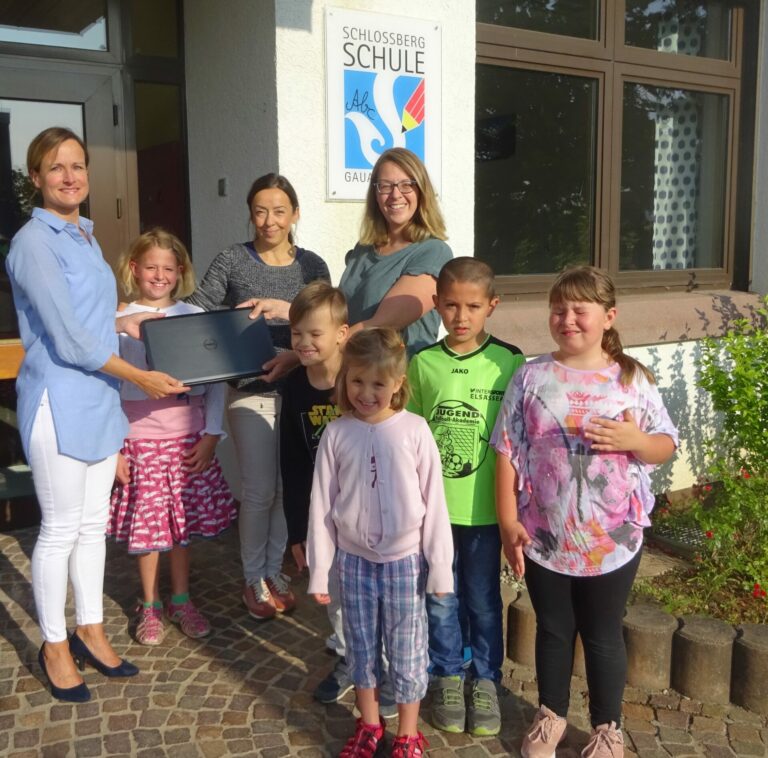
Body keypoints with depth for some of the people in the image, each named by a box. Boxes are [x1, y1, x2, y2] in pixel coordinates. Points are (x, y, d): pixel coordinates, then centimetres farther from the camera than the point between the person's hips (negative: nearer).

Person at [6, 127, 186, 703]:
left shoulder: (86, 236, 12)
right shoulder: (35, 242, -15)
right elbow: (68, 339, -19)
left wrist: (130, 322, 13)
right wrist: (140, 378, -15)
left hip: (100, 398, 8)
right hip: (60, 401, -8)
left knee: (94, 523, 15)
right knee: (62, 529, 5)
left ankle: (91, 631, 30)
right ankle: (55, 646, 22)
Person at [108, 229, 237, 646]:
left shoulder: (195, 316, 2)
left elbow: (217, 380, 3)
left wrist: (211, 434, -3)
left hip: (189, 435, 2)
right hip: (140, 436, -1)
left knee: (184, 519, 10)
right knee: (146, 523, 6)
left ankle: (181, 600, 29)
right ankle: (150, 605, 26)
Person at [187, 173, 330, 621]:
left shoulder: (312, 266, 5)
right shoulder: (232, 261, 0)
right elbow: (197, 311, -5)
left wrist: (288, 310, -26)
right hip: (251, 390, -2)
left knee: (288, 487, 9)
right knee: (260, 490, -1)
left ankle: (275, 570, 27)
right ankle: (255, 579, 19)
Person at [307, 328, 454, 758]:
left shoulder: (414, 430, -12)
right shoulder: (337, 434, -6)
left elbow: (434, 503, -7)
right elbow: (322, 505, -1)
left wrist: (439, 565, -5)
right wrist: (319, 571, 1)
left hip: (404, 560, -2)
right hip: (354, 560, 2)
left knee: (407, 652, 11)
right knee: (361, 648, 17)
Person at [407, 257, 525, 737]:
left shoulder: (509, 363, -7)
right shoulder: (423, 364, -2)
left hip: (484, 508, -1)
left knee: (484, 600, 14)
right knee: (441, 600, 15)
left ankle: (486, 680, 34)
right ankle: (449, 676, 35)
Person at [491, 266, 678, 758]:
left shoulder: (633, 379, -4)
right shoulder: (531, 378, -4)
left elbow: (667, 445, 1)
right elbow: (507, 452, -3)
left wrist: (634, 440, -21)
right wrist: (508, 521, -7)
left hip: (611, 540, -1)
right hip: (543, 537, 1)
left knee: (603, 636, 15)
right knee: (553, 630, 19)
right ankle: (551, 714, 39)